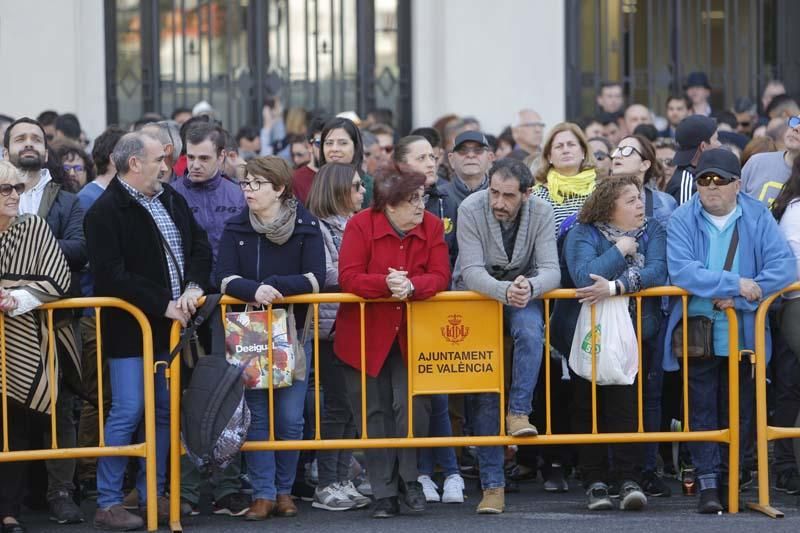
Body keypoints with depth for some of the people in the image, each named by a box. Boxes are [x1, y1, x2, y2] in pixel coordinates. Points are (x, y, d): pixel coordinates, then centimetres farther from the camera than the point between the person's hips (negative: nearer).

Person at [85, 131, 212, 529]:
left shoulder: (171, 200, 11)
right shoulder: (106, 212, -13)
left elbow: (199, 246, 12)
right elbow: (112, 277, -20)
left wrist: (194, 287, -7)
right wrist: (162, 306, -19)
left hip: (169, 327, 7)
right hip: (130, 330, -7)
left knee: (165, 411, 11)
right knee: (128, 412, -9)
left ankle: (152, 494, 21)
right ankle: (107, 503, -3)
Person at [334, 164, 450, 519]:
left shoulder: (432, 227, -2)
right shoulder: (360, 225, -11)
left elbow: (439, 276, -9)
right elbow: (348, 278, -17)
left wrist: (411, 286, -29)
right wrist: (386, 283, -33)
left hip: (411, 334, 1)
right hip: (366, 334, -1)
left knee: (413, 407, -7)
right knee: (375, 413, 3)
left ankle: (410, 481, 11)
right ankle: (384, 493, 11)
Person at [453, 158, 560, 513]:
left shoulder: (541, 213, -13)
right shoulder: (471, 210, -18)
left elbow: (551, 270, -18)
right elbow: (472, 272, -23)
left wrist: (528, 287, -41)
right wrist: (504, 291, -42)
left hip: (522, 293, 1)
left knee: (530, 331, -37)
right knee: (485, 389, -5)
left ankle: (519, 413, -29)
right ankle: (492, 485, -2)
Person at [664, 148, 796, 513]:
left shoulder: (758, 218, 3)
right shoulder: (682, 220, -1)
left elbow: (783, 266, -8)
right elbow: (681, 270, -16)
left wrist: (740, 300, -18)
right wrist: (735, 284, -22)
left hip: (743, 334, 2)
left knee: (738, 411, 7)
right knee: (702, 409, -5)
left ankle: (730, 482, 15)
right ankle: (708, 485, -4)